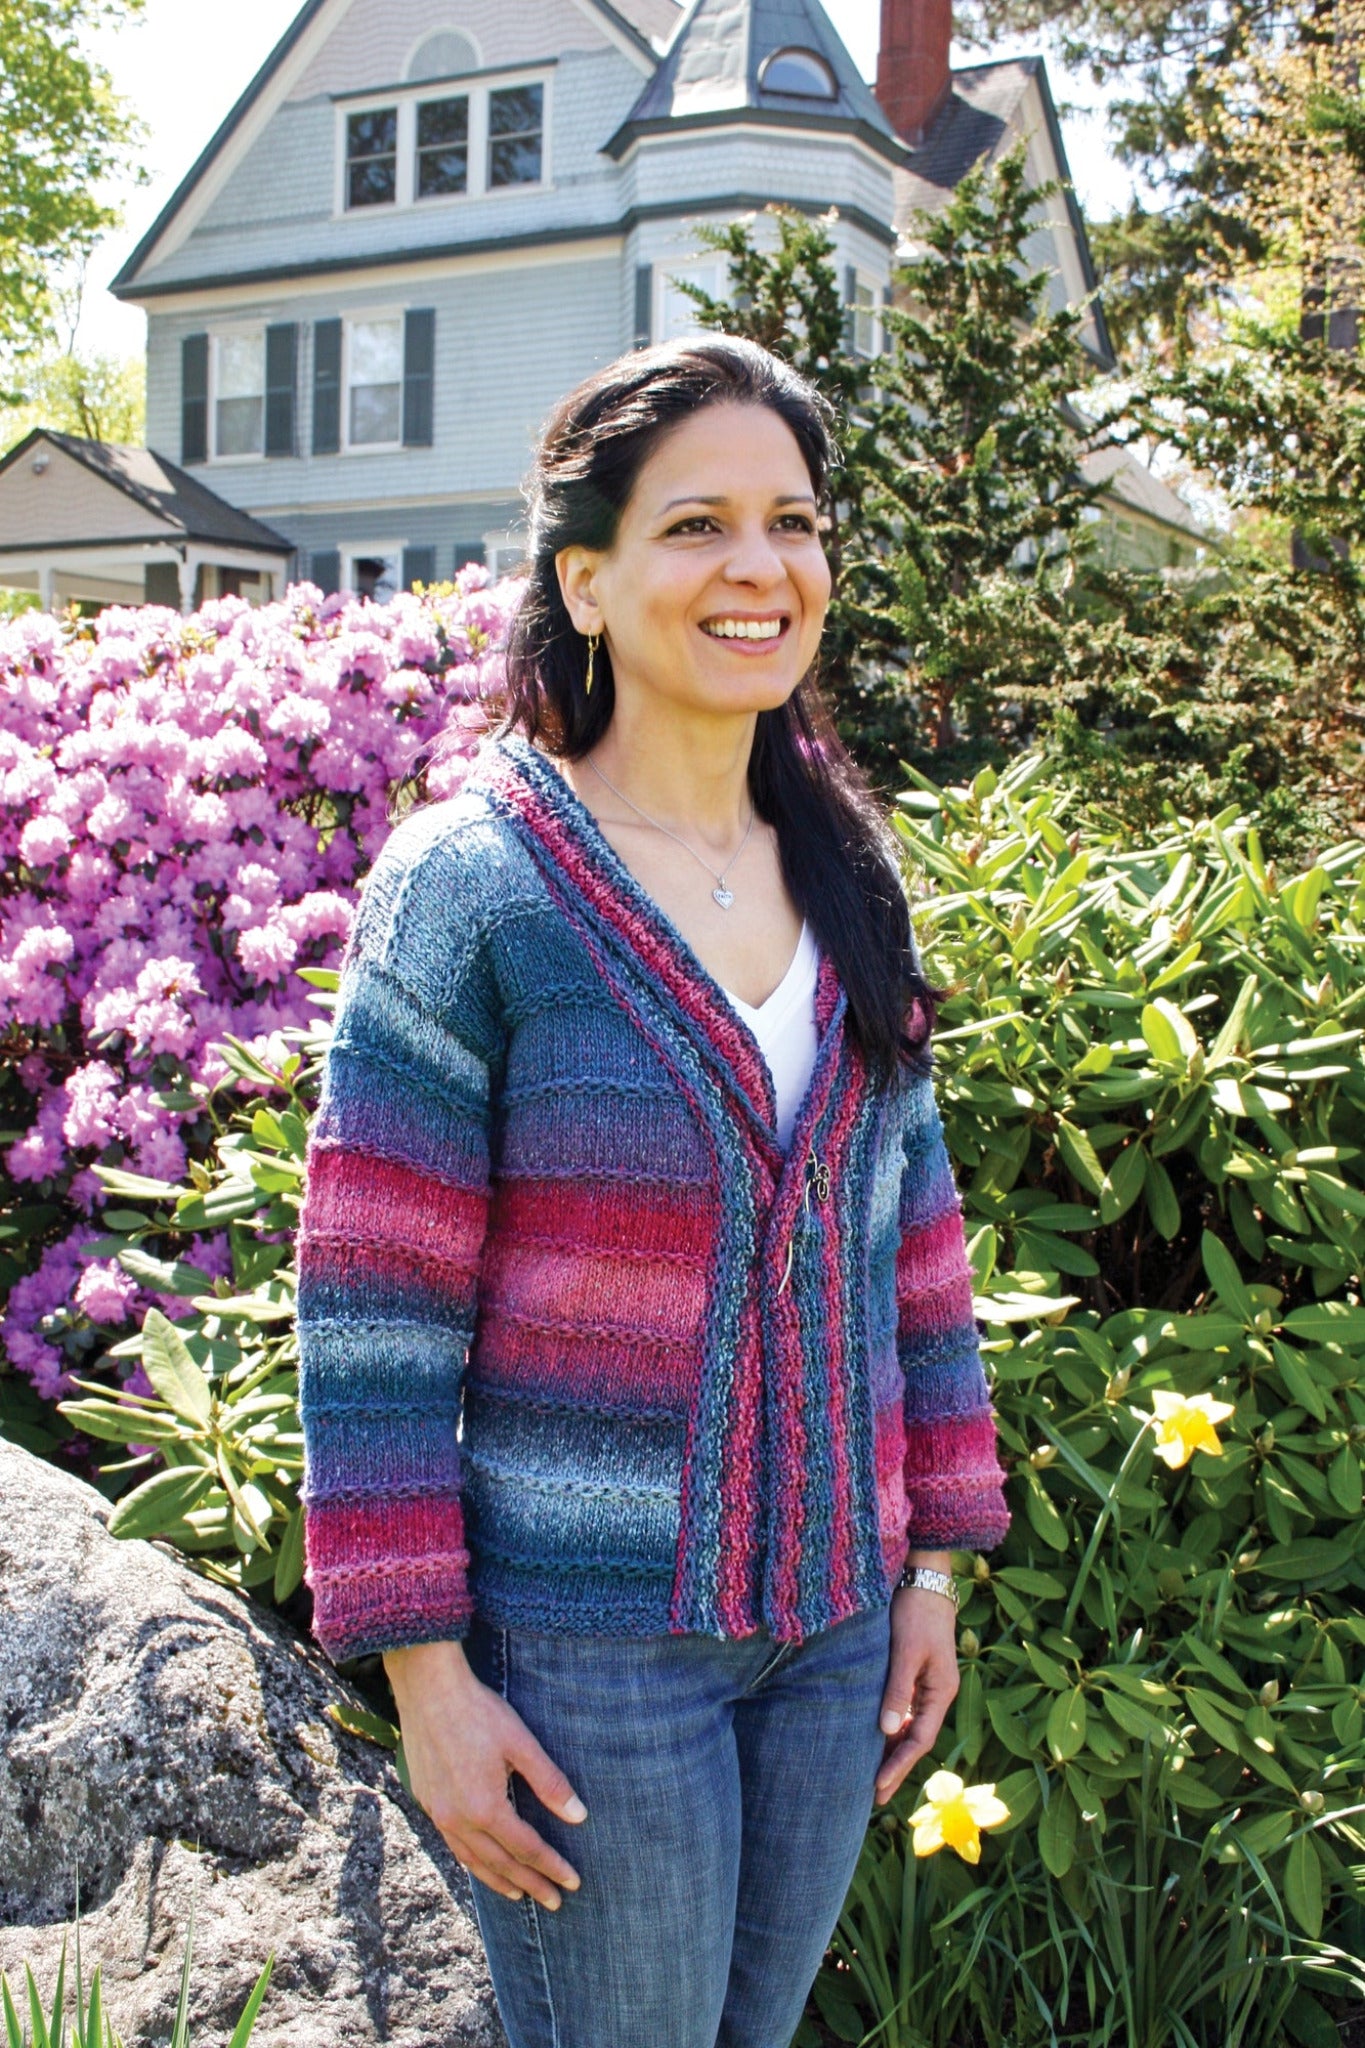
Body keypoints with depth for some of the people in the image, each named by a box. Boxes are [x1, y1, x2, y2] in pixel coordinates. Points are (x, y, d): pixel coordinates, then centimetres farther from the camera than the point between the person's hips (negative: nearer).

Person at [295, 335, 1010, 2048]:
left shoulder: (848, 872, 3)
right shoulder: (469, 881, -13)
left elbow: (907, 1235, 10)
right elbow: (372, 1315, -12)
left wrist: (933, 1560, 9)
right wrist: (425, 1673, -12)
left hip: (833, 1623, 5)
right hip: (586, 1644, -5)